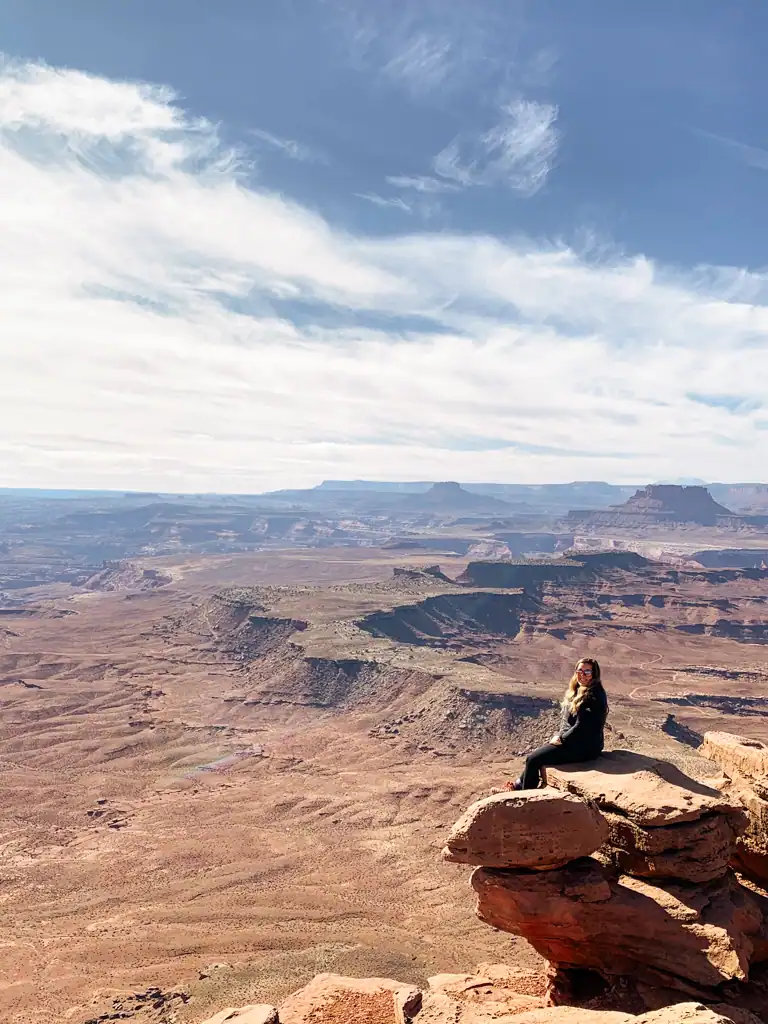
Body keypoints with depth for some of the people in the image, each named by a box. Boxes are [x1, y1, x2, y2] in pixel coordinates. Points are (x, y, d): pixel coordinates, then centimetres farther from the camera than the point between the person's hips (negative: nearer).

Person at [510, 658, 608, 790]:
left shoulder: (594, 696, -20)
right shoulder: (578, 691, 10)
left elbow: (582, 726, -23)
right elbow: (566, 720, 18)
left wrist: (562, 739, -13)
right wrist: (560, 736, 4)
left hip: (584, 747, -9)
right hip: (569, 740, 9)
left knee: (533, 759, -11)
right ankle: (520, 785, 25)